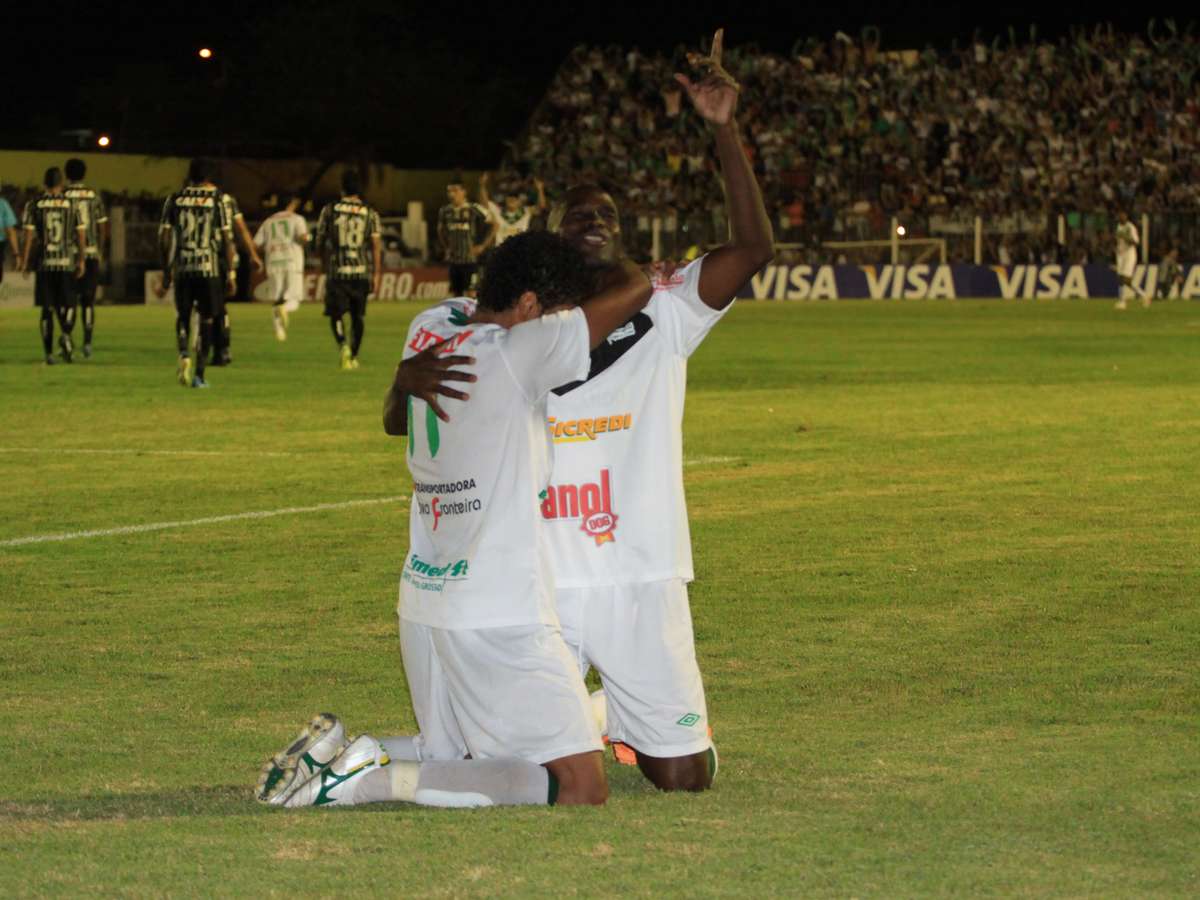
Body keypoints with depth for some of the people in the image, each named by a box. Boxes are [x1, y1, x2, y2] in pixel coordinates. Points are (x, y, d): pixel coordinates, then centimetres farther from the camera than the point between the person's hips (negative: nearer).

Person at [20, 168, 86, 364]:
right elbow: (80, 235, 3)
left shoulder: (34, 205, 0)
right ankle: (65, 333, -20)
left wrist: (24, 262, 0)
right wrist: (81, 261, 10)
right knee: (65, 304, 10)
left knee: (47, 308, 6)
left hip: (44, 264, 0)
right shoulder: (72, 205, 2)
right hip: (67, 263, 0)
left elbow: (29, 235, -4)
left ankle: (49, 353, 3)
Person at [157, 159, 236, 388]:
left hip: (182, 267, 2)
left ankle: (184, 355, -11)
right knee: (206, 320, 8)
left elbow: (164, 239, 5)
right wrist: (230, 274, 3)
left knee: (182, 316, 16)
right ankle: (199, 375, 4)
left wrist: (166, 274, 13)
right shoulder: (218, 199, 0)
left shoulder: (175, 199, 6)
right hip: (210, 268, -1)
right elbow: (227, 239, -3)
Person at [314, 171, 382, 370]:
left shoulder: (330, 210, 0)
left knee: (336, 314, 3)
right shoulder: (370, 214, 2)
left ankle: (343, 345, -24)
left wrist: (326, 262, 25)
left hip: (337, 272, -2)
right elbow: (376, 245, -4)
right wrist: (377, 275, -1)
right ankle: (353, 357, 21)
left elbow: (320, 243, 7)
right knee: (357, 315, 15)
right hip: (361, 272, 2)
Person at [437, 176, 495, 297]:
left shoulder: (474, 209, -9)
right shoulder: (445, 211, 6)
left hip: (470, 259, -5)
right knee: (455, 293, 8)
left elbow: (493, 226, -5)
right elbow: (441, 231, 24)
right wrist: (445, 248, 13)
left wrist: (482, 246, -7)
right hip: (453, 259, 5)